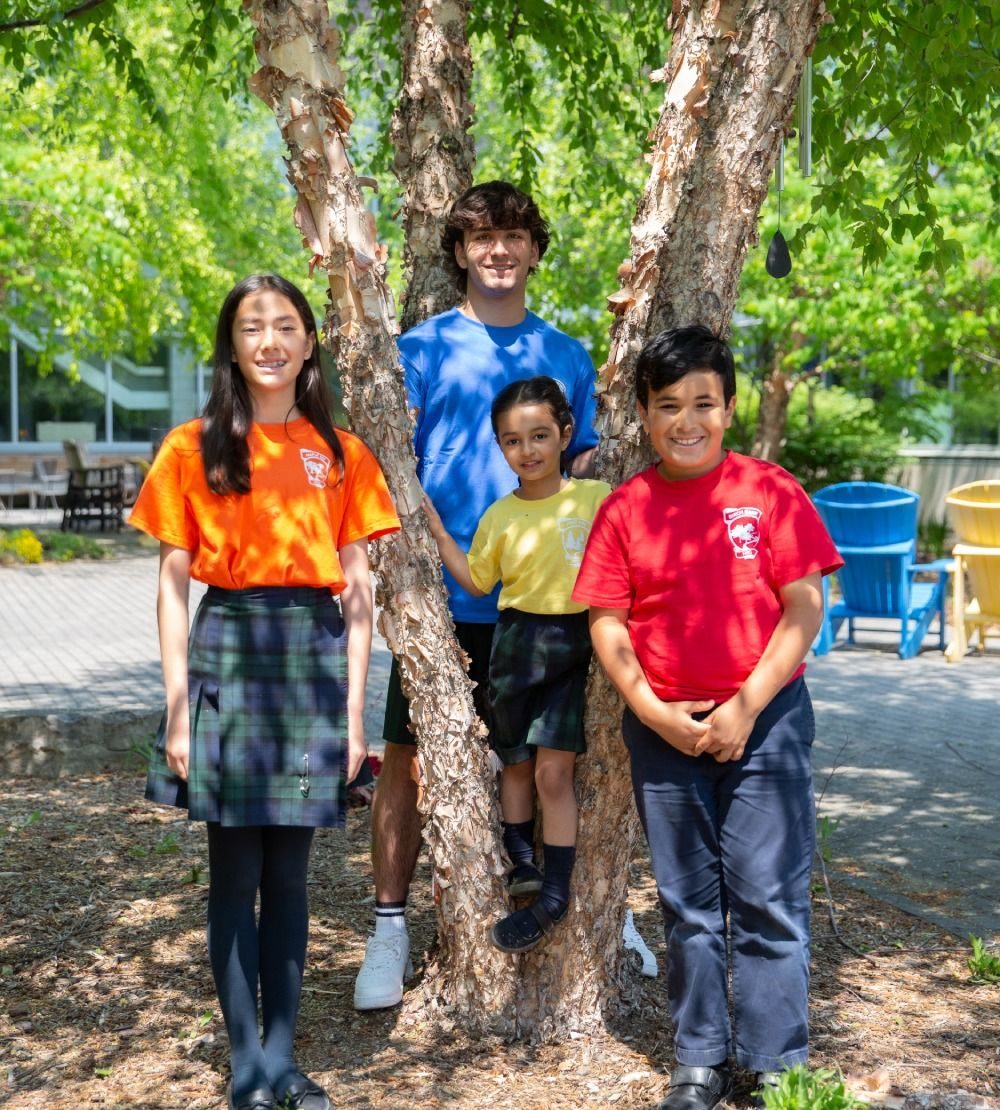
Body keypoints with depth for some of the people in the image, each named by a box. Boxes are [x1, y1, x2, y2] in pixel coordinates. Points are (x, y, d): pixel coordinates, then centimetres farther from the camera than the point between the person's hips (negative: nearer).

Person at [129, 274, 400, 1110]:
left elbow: (358, 591, 6)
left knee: (290, 871, 8)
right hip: (230, 649, -1)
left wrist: (354, 711, 1)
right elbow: (173, 582, 1)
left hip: (314, 655, 2)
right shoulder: (195, 447, 3)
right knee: (235, 871, 4)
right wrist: (178, 704, -6)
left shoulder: (342, 453, 8)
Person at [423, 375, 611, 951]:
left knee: (553, 768, -6)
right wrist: (438, 531, 5)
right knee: (516, 762, 13)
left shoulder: (596, 497, -4)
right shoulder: (499, 516, 2)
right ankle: (522, 861, 28)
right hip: (518, 641, 3)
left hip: (575, 645, -3)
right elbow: (478, 582, 11)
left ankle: (555, 893, 2)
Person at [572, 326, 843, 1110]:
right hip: (664, 728, 2)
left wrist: (746, 707, -11)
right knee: (688, 901, 11)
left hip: (764, 718, -2)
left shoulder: (770, 492, -4)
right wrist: (652, 713, -9)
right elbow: (607, 622, 1)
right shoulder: (626, 508, 1)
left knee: (769, 897, 1)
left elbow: (805, 608, -7)